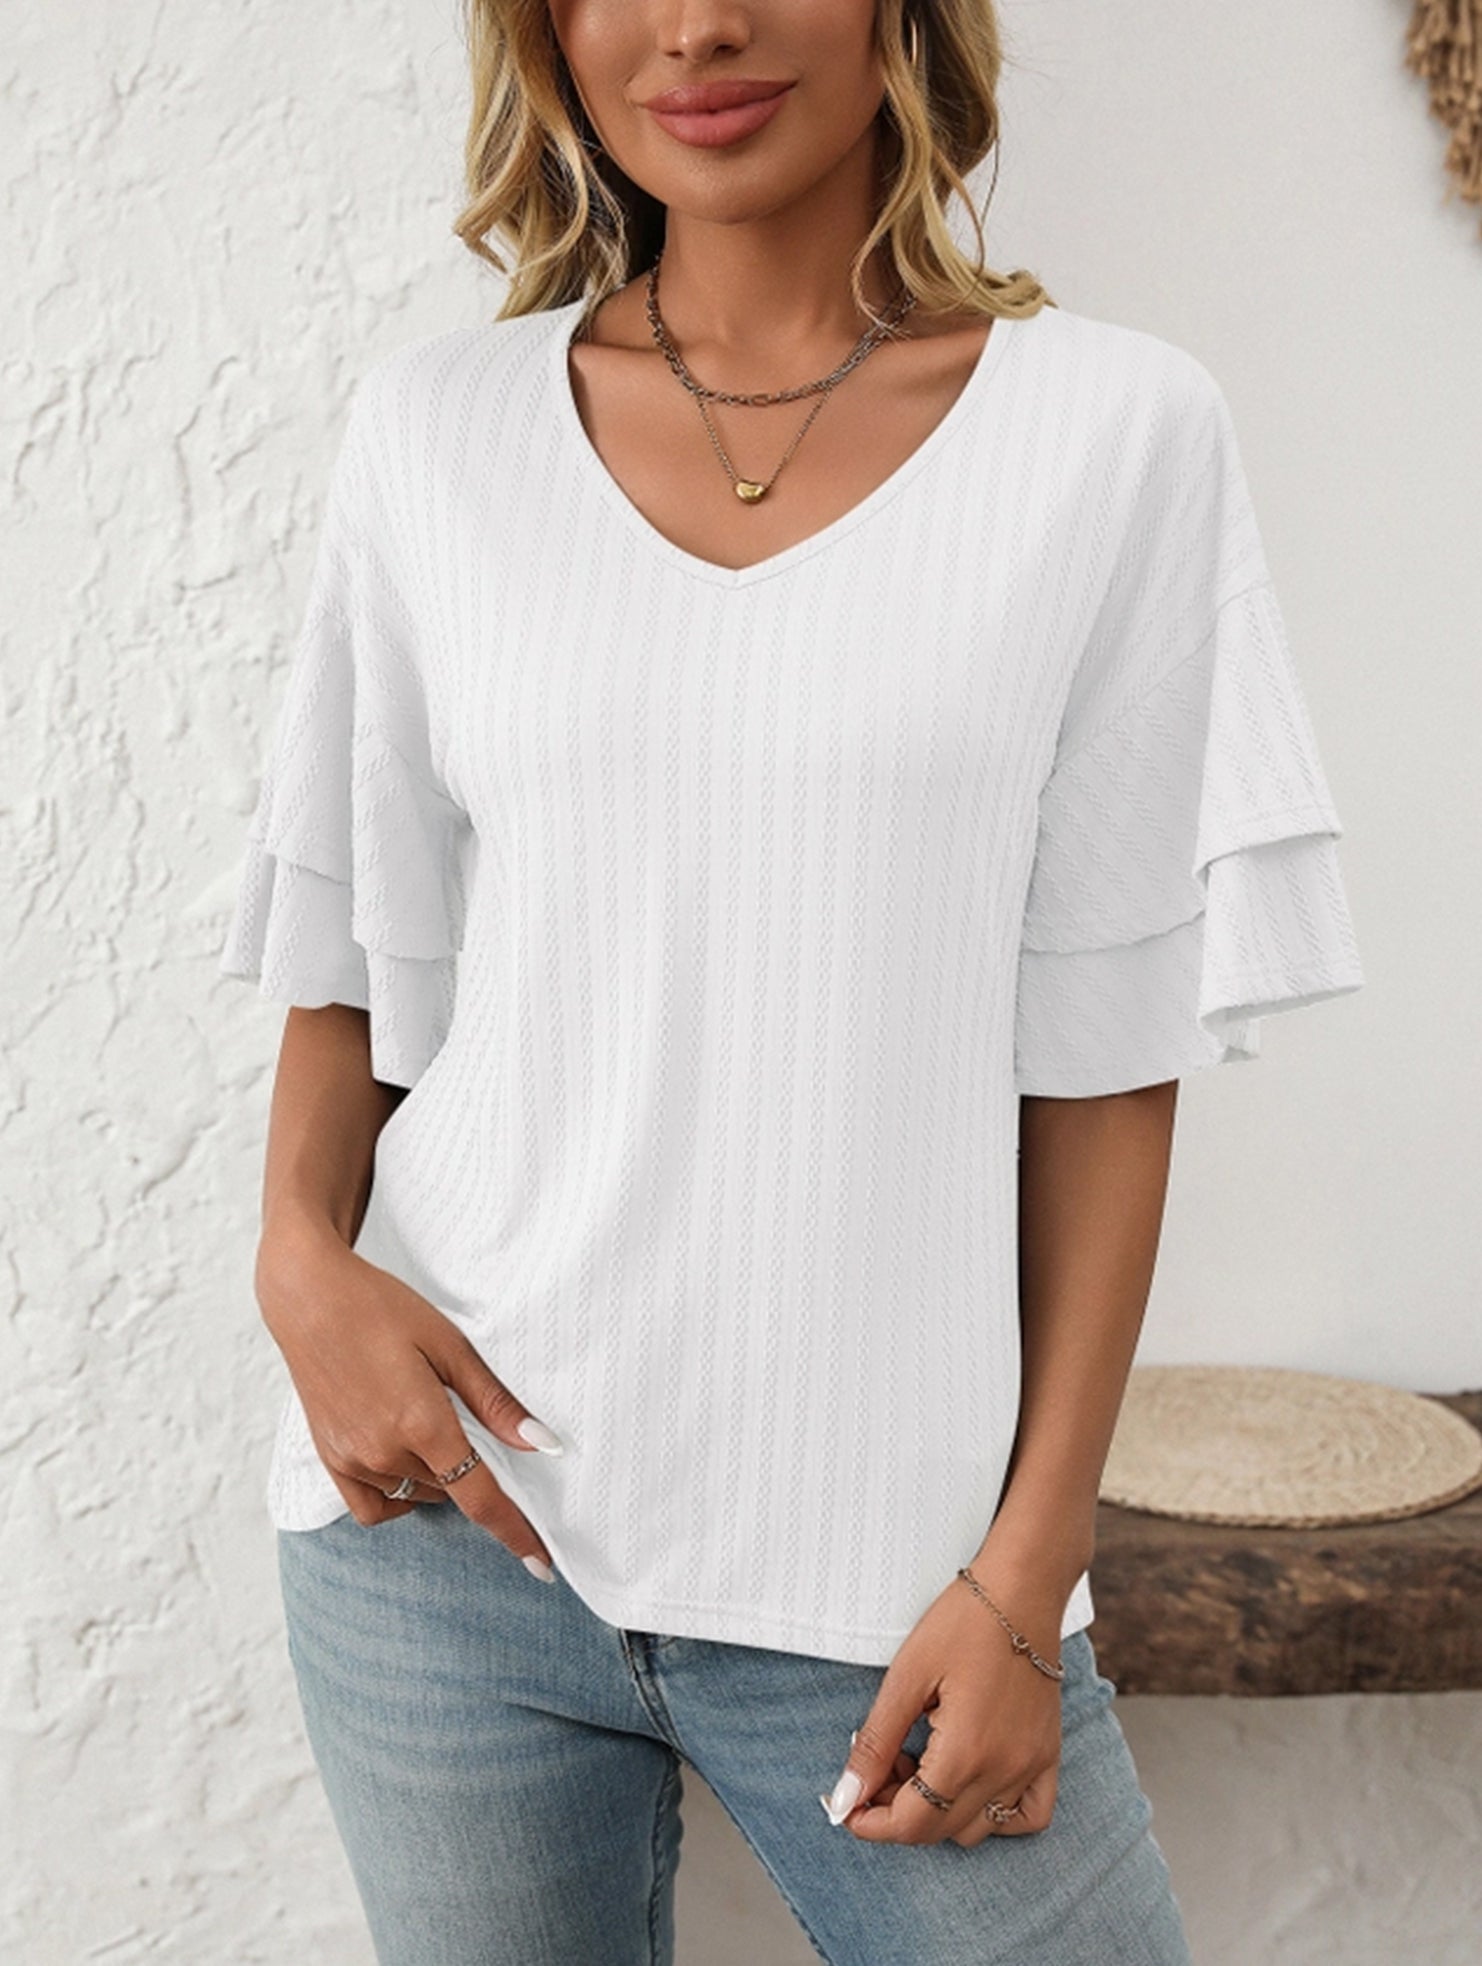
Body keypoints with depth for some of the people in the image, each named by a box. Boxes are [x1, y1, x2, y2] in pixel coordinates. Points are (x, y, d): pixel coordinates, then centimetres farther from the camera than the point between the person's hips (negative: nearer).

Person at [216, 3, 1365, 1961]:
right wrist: (301, 1248, -7)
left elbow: (1109, 1041, -4)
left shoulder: (1121, 430, -3)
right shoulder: (433, 429, 3)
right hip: (448, 1504, 2)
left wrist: (1031, 1568, -6)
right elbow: (356, 942, 10)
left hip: (887, 1557, -1)